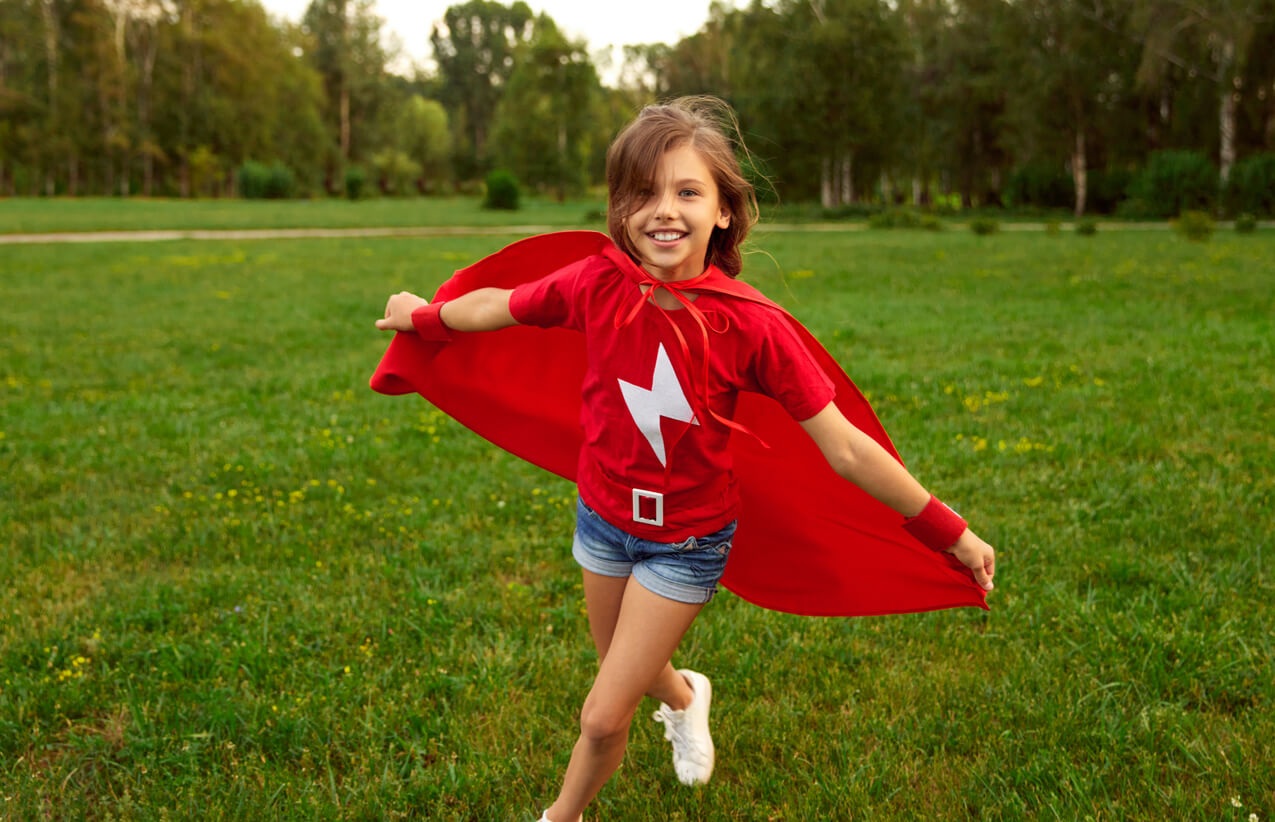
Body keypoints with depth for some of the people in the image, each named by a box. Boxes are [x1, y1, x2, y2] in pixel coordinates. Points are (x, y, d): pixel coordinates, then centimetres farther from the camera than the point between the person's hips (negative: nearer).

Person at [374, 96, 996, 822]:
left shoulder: (751, 325, -26)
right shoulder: (596, 285, -18)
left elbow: (846, 448, -21)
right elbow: (495, 306, 2)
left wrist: (949, 532, -19)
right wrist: (424, 317, 18)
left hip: (688, 539, -3)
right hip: (604, 516, 3)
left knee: (603, 720, 2)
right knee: (631, 672, 26)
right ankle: (684, 696, 64)